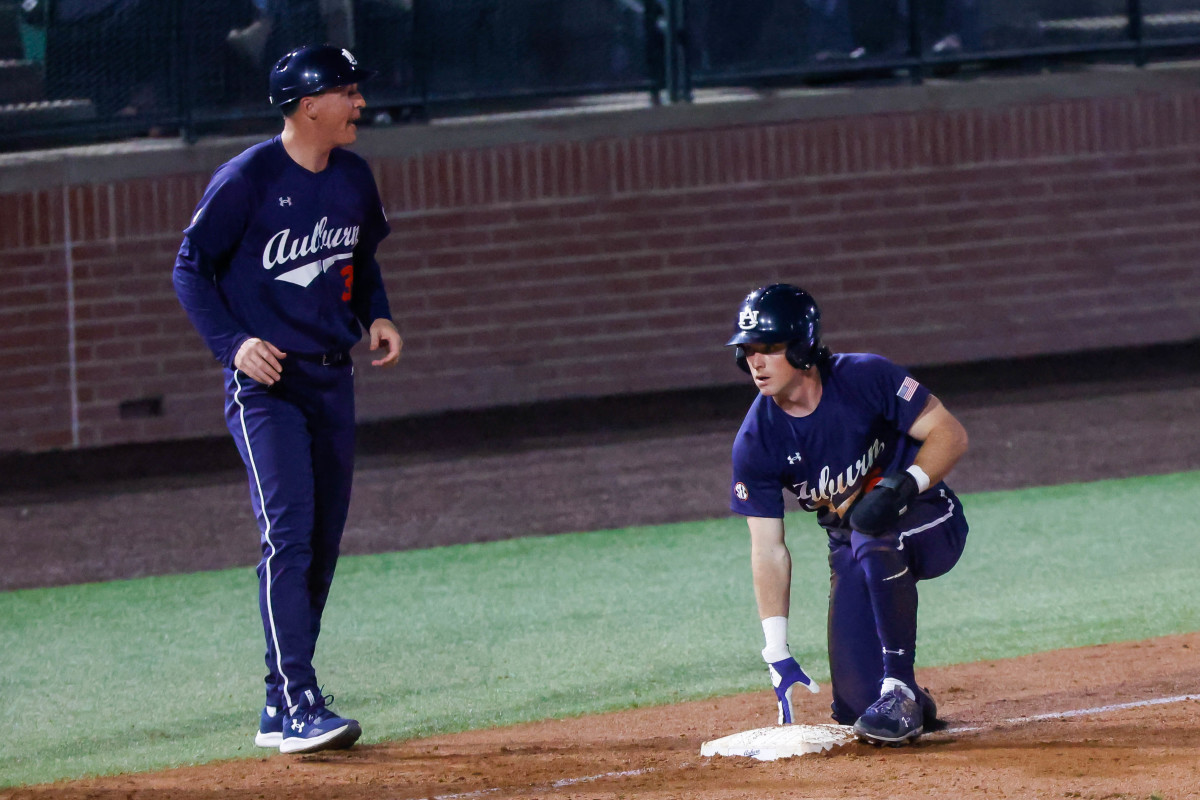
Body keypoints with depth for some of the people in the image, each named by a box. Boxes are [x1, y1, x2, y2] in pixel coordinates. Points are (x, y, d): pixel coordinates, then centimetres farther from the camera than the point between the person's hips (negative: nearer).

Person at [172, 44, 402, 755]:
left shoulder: (354, 178, 8)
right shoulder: (248, 180, -13)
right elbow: (191, 268, -6)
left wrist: (377, 316, 5)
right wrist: (232, 343, -19)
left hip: (333, 381, 7)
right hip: (266, 382, -7)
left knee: (322, 545, 7)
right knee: (289, 536, -17)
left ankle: (282, 711, 14)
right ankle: (300, 704, -20)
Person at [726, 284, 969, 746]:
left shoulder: (865, 379, -19)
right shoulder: (755, 443, -12)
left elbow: (950, 434, -15)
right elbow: (768, 550, -11)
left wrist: (906, 485, -34)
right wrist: (777, 655, -18)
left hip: (929, 525, -3)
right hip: (853, 552, 3)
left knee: (872, 536, -40)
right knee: (856, 706, -12)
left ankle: (899, 691, -29)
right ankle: (913, 707, 25)